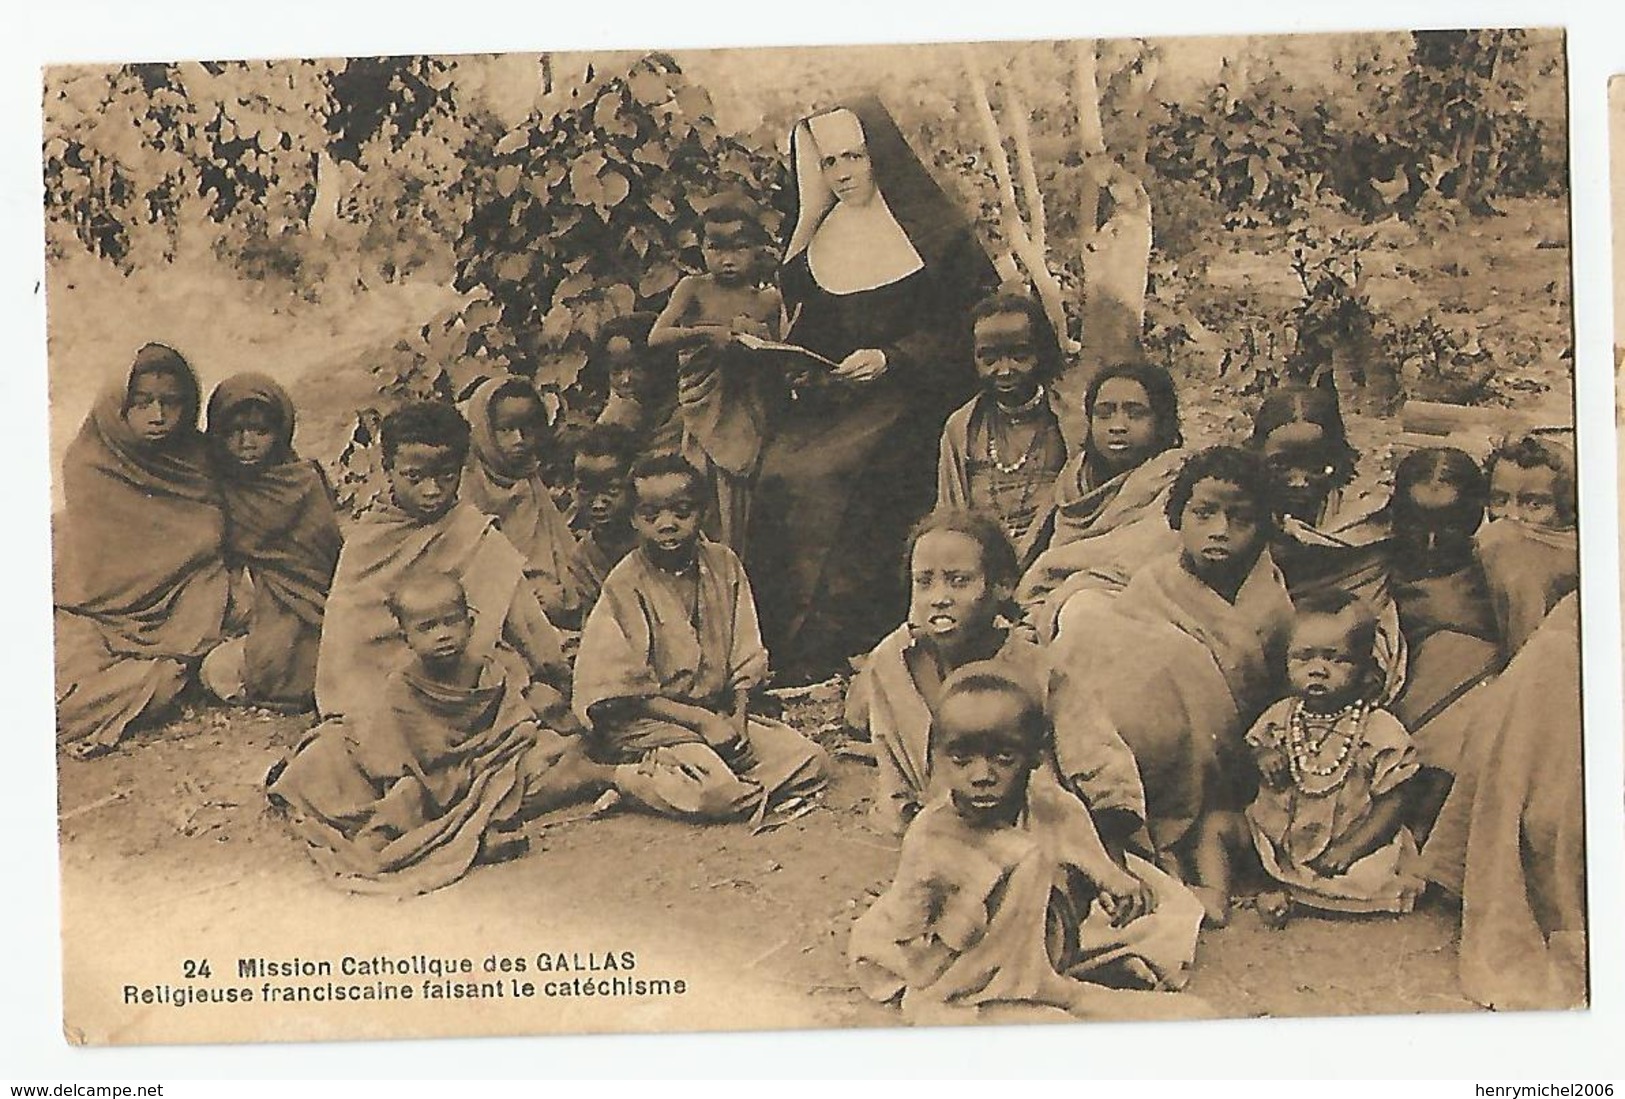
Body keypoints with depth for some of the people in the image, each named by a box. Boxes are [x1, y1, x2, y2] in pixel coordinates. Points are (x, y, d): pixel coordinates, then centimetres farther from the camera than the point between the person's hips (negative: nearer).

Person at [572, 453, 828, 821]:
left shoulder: (724, 564, 5)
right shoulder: (626, 584, -9)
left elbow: (744, 657, 7)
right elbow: (627, 691, -11)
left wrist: (737, 715, -9)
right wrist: (702, 720, -16)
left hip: (720, 711, 7)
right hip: (646, 722, -7)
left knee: (812, 760, -8)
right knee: (713, 794, -32)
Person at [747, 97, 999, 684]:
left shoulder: (933, 229, 2)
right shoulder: (815, 236, 17)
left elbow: (957, 329, -3)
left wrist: (890, 359, -15)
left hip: (904, 397, -5)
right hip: (821, 402, 5)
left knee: (818, 477, -27)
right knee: (777, 475, -20)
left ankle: (827, 649, -19)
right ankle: (783, 651, -12)